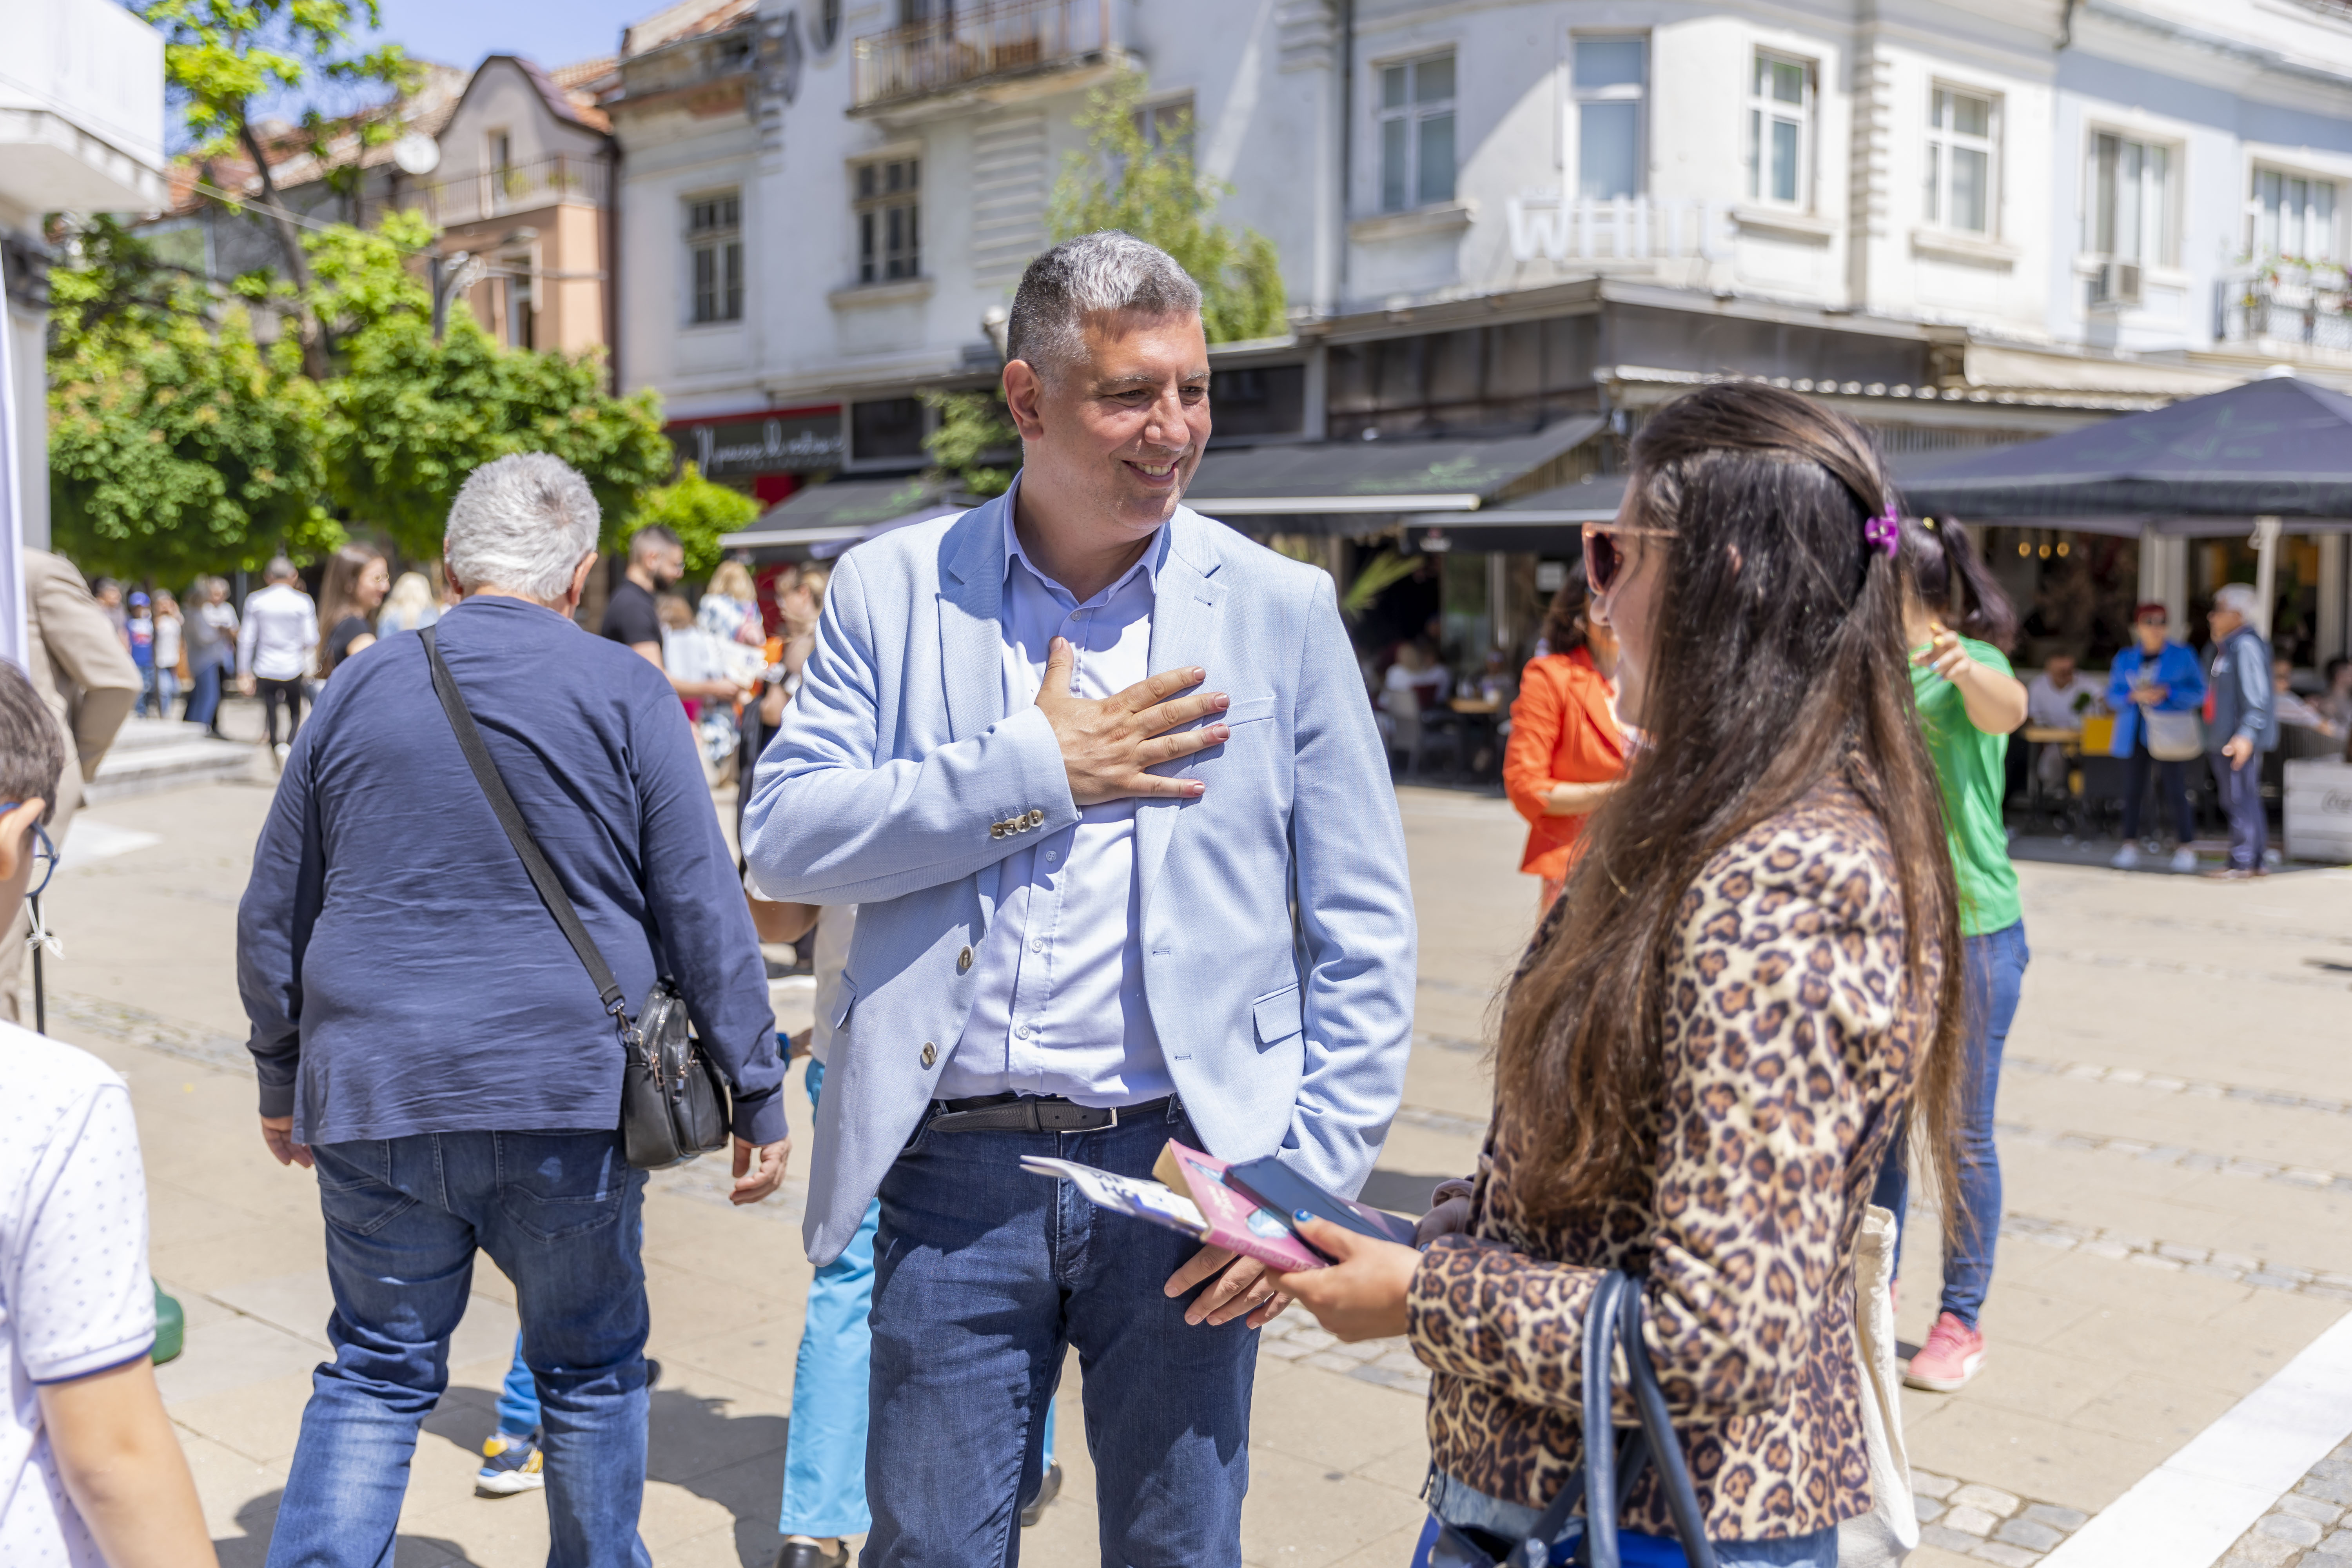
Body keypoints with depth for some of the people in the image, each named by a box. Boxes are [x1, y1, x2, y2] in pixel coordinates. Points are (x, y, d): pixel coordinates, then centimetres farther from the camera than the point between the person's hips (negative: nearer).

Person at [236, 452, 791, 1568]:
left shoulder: (359, 689, 7)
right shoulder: (622, 693, -3)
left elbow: (273, 915, 14)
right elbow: (704, 915, -6)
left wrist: (282, 1077, 26)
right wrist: (757, 1095, 1)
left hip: (374, 1099, 3)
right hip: (567, 1098, -2)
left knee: (375, 1371, 15)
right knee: (589, 1370, 14)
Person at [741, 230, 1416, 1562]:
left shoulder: (1283, 610, 2)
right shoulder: (895, 589, 4)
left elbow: (1363, 934, 2)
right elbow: (785, 837, -4)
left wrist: (1310, 1179, -5)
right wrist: (1034, 772, -11)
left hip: (1182, 1163, 0)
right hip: (957, 1168, 1)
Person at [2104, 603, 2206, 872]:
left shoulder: (2182, 655, 3)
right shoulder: (2125, 659, 11)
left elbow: (2198, 692, 1)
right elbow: (2113, 695, 9)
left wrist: (2167, 693, -15)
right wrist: (2135, 696, -11)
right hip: (2134, 735, 3)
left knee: (2176, 792, -6)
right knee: (2132, 791, 1)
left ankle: (2184, 849, 2)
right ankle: (2130, 847, 8)